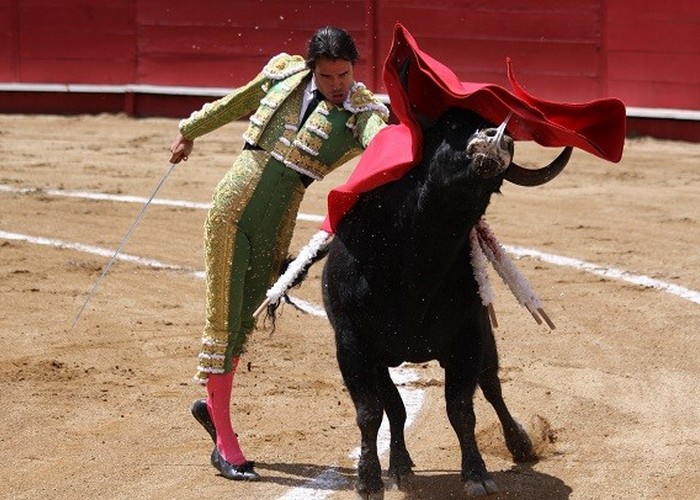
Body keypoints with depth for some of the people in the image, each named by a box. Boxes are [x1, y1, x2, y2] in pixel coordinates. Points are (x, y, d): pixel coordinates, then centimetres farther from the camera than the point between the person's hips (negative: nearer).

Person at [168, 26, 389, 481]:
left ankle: (212, 404, 33)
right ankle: (225, 441, 5)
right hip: (234, 206, 0)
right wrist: (190, 131, 34)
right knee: (223, 318, -1)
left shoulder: (362, 112, -7)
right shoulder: (284, 74, 1)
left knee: (245, 320, 9)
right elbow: (236, 104, 20)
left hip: (277, 226, 0)